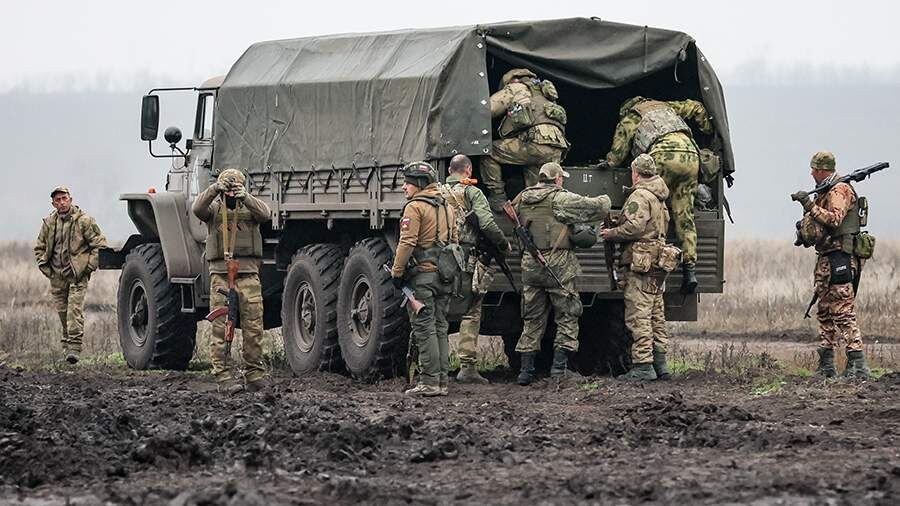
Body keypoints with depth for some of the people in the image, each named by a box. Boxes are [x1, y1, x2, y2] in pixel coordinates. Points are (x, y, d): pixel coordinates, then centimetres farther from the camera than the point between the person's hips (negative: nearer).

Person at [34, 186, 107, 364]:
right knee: (62, 310, 7)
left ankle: (75, 346, -19)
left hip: (78, 274, -5)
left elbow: (100, 244, -2)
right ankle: (67, 343, 22)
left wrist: (89, 267, -8)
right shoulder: (49, 223, 8)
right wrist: (45, 268, 6)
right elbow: (39, 248, 19)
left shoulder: (84, 220, -5)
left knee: (75, 307, -15)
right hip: (57, 276, 5)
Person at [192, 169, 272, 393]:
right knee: (221, 328, -4)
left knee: (253, 326, -1)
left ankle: (254, 375, 6)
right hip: (220, 272, -1)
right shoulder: (214, 208, 9)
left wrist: (245, 197, -28)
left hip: (248, 272, 1)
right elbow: (198, 208, -13)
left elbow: (264, 214, -11)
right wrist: (215, 190, -28)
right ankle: (224, 376, -3)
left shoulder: (250, 206, 11)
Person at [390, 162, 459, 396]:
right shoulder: (445, 207, 17)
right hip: (444, 277, 8)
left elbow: (407, 243, -16)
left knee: (424, 329, -7)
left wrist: (397, 272, -11)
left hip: (422, 274, -8)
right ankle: (441, 381, 11)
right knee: (440, 328, 11)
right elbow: (453, 241, 20)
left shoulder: (415, 206, -10)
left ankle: (429, 382, -10)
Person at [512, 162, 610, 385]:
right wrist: (604, 200, 15)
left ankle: (526, 369, 9)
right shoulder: (560, 199, -8)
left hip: (530, 265, 5)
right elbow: (595, 208, -6)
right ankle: (559, 366, -4)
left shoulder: (521, 200, 9)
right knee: (567, 317, 5)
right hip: (558, 266, -5)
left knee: (532, 319, 12)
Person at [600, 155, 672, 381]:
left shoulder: (640, 197, -11)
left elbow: (635, 226, -23)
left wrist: (611, 233, -9)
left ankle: (643, 366, -11)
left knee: (638, 316, -9)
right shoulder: (659, 199, 19)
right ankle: (660, 364, 14)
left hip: (639, 264, -10)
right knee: (656, 315, 12)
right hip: (656, 266, 10)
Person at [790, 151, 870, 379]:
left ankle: (858, 364, -18)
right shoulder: (826, 192, 20)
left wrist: (810, 206, -27)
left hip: (840, 258, -11)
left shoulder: (840, 190, -11)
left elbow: (834, 219, -25)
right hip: (825, 258, 11)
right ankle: (826, 366, 17)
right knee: (825, 313, 12)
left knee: (843, 312, -15)